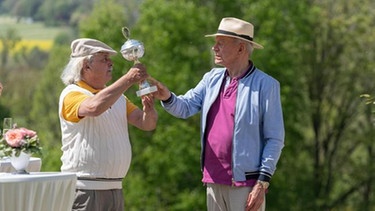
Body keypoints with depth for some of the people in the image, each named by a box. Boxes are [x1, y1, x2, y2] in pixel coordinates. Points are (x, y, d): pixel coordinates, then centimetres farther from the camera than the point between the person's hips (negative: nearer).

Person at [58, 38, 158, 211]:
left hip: (115, 188, 7)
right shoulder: (72, 95, -7)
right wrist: (128, 79, -25)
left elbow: (147, 124, 13)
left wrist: (149, 110, -11)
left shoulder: (116, 96, 17)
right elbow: (94, 107, -29)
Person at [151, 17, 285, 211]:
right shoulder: (212, 79, 13)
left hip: (245, 185, -6)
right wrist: (167, 97, -18)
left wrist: (262, 184, -14)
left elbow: (274, 140, -7)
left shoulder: (266, 85, -5)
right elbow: (185, 107, 5)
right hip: (215, 182, 6)